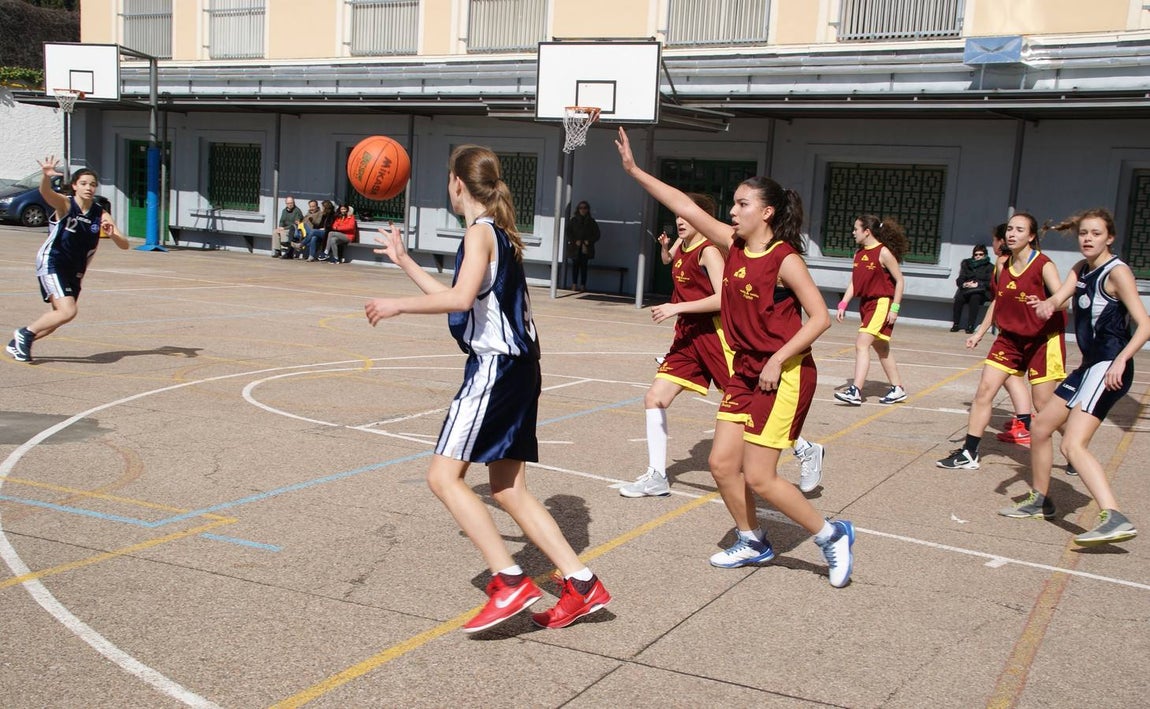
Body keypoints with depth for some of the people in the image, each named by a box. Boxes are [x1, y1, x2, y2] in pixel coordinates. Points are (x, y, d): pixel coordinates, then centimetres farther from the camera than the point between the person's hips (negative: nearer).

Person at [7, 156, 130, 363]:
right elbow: (45, 192, -32)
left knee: (59, 318, 13)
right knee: (68, 311, -21)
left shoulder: (101, 214, 0)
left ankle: (19, 343, 33)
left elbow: (124, 245, -5)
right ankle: (24, 333, -1)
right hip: (51, 263, -6)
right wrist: (46, 176, -53)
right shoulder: (65, 204, -10)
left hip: (74, 271, 6)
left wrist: (112, 234, -27)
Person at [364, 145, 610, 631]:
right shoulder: (499, 233, 20)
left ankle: (511, 582, -14)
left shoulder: (481, 231, -9)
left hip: (495, 366, -10)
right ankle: (581, 584, 9)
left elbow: (460, 298, -27)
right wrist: (403, 261, 34)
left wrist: (397, 305, -16)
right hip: (517, 368, 10)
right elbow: (458, 298, 28)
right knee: (508, 490, 11)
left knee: (444, 475, -10)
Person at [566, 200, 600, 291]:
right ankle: (574, 285, 0)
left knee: (584, 266, -2)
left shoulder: (591, 222, 8)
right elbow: (568, 233, 4)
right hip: (575, 248, 0)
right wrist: (575, 241, -9)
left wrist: (588, 242, -6)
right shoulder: (573, 220, 7)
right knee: (575, 265, -2)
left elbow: (596, 235, 8)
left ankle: (582, 285, -1)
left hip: (586, 248, 0)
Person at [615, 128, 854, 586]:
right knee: (722, 463, 6)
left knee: (758, 476, -7)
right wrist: (634, 170, 2)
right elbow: (685, 208, 4)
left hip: (785, 375, -7)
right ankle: (752, 542, 27)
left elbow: (820, 317, -16)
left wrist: (778, 360, -21)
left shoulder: (785, 258, -15)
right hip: (745, 372, 8)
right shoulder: (734, 245, 4)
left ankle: (832, 536, 12)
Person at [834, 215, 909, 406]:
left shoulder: (883, 252, -13)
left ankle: (855, 392, -22)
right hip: (866, 303, 9)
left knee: (862, 344, -18)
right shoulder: (859, 253, 9)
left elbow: (899, 280, -10)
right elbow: (853, 283, 12)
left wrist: (895, 308, -15)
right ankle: (898, 389, 27)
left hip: (882, 303, -9)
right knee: (881, 348, 15)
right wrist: (843, 304, 3)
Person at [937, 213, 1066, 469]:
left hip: (1043, 339, -6)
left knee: (1044, 404, -5)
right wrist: (980, 332, 18)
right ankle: (968, 454, 5)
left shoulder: (1043, 265, -14)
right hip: (1010, 338, 6)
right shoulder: (1004, 267, 4)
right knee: (984, 390, -1)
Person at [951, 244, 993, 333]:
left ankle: (971, 326, -36)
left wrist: (977, 284, -17)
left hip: (981, 292, -3)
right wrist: (964, 284, -10)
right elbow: (959, 280, 13)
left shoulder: (990, 267, 8)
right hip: (966, 290, 3)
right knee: (959, 298, -30)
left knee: (975, 298, -36)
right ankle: (955, 324, -25)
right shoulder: (967, 264, 18)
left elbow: (990, 283, -2)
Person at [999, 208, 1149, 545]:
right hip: (1089, 366, 9)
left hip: (1109, 368, -9)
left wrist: (1121, 359, -30)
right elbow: (1059, 297, -2)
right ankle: (1039, 500, 33)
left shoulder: (1117, 272, -11)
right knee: (1040, 427, 17)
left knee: (1073, 444, -22)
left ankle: (1115, 519, -31)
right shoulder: (1081, 269, 13)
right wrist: (1047, 304, -25)